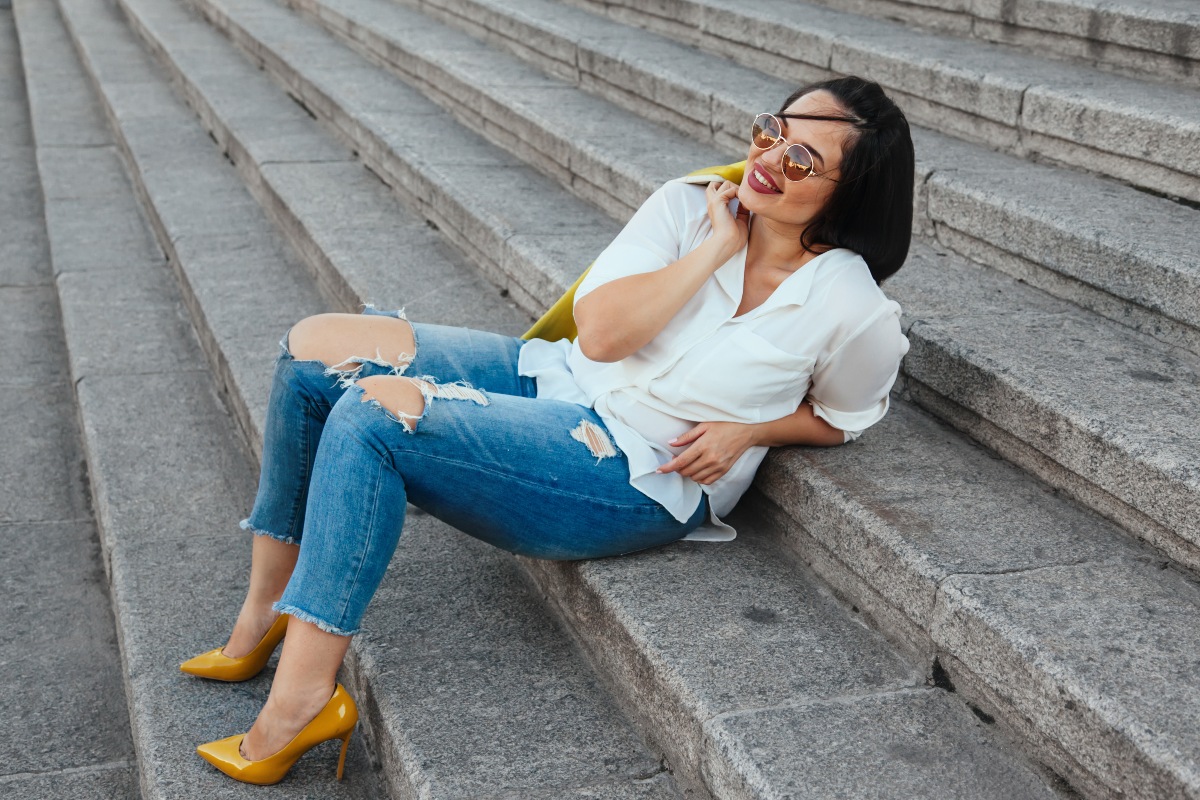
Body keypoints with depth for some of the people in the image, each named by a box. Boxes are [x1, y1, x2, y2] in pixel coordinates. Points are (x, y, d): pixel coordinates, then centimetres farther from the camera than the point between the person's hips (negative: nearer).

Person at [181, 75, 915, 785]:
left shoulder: (854, 312, -11)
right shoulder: (691, 208, -3)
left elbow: (841, 418, 7)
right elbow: (599, 330, -10)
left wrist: (748, 430, -9)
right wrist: (715, 250, -13)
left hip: (633, 480, -7)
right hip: (552, 378, 7)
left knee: (372, 414, -25)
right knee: (314, 350, -5)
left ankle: (302, 695, -18)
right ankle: (266, 617, 6)